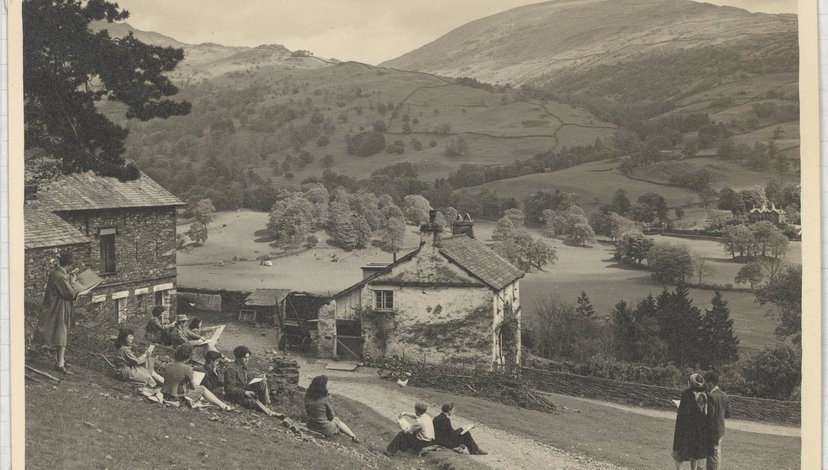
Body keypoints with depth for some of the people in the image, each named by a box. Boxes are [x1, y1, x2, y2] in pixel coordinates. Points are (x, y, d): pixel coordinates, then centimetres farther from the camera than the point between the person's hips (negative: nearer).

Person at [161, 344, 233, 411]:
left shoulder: (168, 366, -1)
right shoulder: (187, 369, -17)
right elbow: (193, 387, -5)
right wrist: (197, 386, 19)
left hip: (166, 396, 6)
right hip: (178, 397, -6)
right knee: (202, 388, 14)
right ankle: (222, 405, 7)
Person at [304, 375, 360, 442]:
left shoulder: (307, 396, -5)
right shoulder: (325, 398, -21)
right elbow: (331, 416, -9)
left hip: (311, 427, 5)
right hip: (325, 430, -5)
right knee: (337, 421, 29)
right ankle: (353, 436, 37)